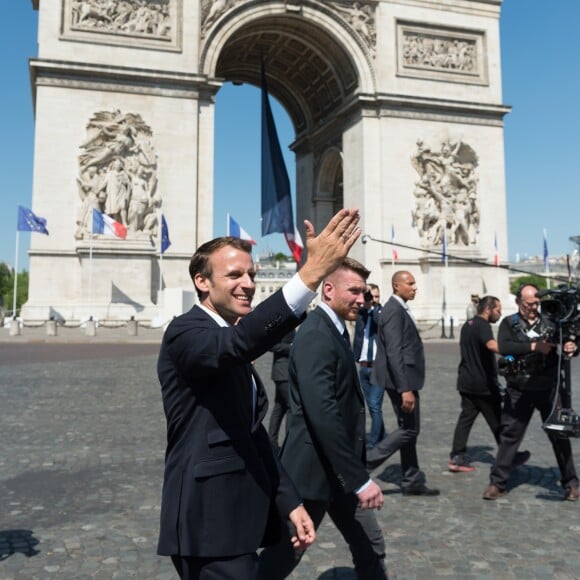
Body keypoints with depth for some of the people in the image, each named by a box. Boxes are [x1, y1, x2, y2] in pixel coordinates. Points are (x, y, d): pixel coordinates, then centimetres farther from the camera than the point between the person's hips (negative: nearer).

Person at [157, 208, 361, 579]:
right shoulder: (185, 333, -15)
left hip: (236, 515, 9)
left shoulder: (226, 345, 13)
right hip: (209, 523, -9)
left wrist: (289, 502, 12)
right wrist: (312, 273, -45)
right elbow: (238, 342, -38)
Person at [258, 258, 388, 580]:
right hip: (313, 469, -9)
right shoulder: (315, 334, -21)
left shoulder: (335, 330, 11)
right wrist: (360, 479, -27)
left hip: (339, 469, 10)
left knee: (370, 547, 16)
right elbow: (322, 415, -30)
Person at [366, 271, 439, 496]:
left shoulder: (400, 309, 13)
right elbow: (394, 353, -24)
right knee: (409, 429, -3)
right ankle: (365, 461, 2)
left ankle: (412, 482, 23)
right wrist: (405, 389, -27)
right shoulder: (394, 310, -18)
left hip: (405, 377, 10)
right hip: (401, 379, -10)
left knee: (409, 429, 14)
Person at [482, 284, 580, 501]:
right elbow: (503, 347, -14)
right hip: (519, 391, -1)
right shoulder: (509, 323, 3)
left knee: (559, 435, 7)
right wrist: (534, 346, -24)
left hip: (549, 389, 1)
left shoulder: (549, 322, 7)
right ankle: (497, 483, 13)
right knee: (509, 435, 4)